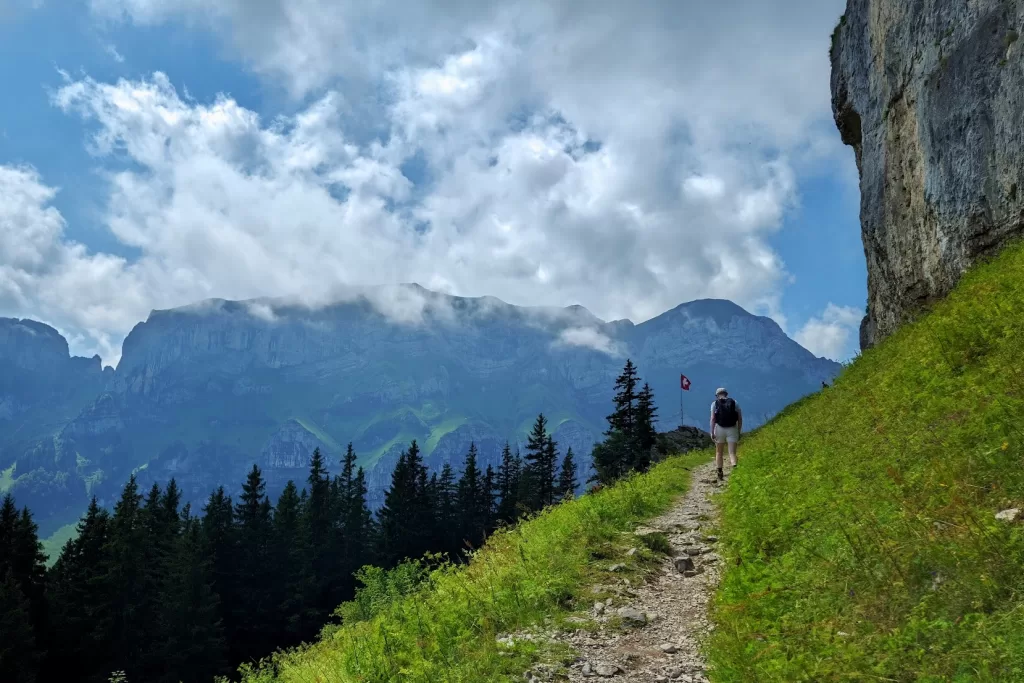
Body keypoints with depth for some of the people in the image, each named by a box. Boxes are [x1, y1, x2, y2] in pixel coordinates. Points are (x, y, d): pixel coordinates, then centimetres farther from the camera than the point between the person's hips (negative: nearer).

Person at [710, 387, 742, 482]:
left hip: (719, 429, 0)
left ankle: (720, 474, 20)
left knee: (719, 453, 16)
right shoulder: (735, 403, 6)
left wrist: (712, 432, -10)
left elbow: (713, 419, -9)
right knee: (732, 453, -4)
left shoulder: (715, 404, 2)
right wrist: (739, 432, 11)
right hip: (732, 430, 0)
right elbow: (740, 419, 3)